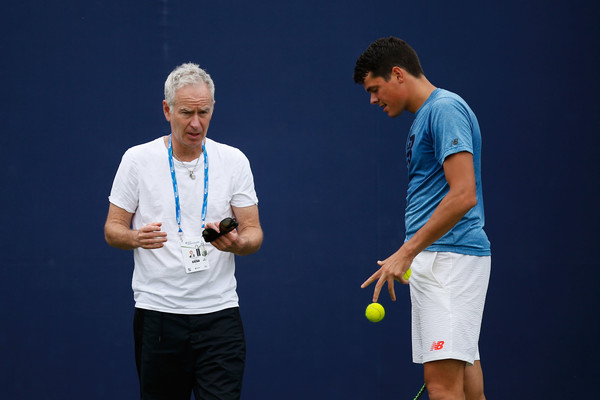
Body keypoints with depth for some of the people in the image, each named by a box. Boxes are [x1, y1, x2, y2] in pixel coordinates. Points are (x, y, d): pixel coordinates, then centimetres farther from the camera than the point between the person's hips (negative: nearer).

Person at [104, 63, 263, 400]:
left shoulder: (235, 161, 4)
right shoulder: (138, 159, 1)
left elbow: (254, 232, 4)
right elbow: (112, 229, 5)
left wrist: (236, 242, -19)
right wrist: (136, 237, -18)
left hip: (219, 312, 0)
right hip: (157, 313, 0)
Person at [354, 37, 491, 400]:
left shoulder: (445, 109, -11)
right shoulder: (426, 116, 20)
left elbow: (463, 196, -21)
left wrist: (405, 254, -19)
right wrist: (410, 256, 17)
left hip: (451, 257, -10)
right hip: (433, 258, 10)